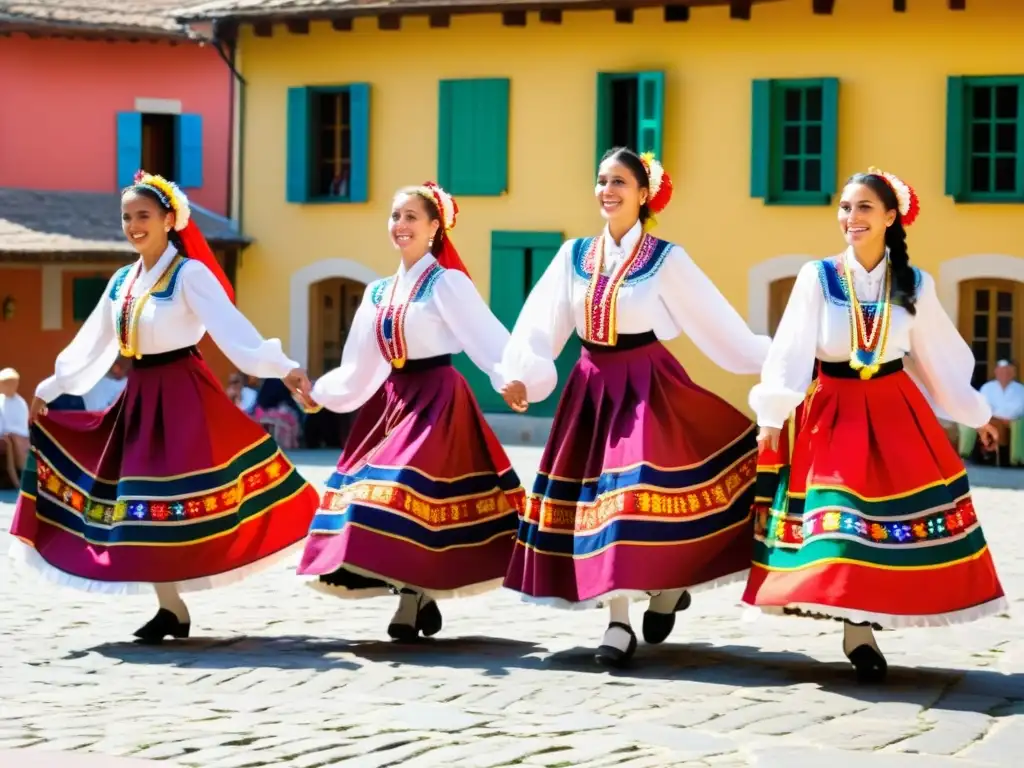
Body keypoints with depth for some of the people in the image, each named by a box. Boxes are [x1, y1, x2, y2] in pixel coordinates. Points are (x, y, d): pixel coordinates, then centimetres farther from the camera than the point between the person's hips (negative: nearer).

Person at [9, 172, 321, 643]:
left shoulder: (189, 273, -9)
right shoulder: (122, 281, 12)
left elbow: (231, 326, -20)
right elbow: (91, 345, 21)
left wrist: (281, 368, -33)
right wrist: (49, 390, 26)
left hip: (182, 395, -7)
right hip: (140, 396, 7)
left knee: (178, 499, -10)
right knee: (140, 501, 4)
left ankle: (174, 609, -4)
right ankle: (170, 607, 10)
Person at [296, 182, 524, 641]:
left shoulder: (447, 283, -6)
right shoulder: (379, 292, 14)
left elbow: (488, 338, -16)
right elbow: (359, 369, 21)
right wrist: (319, 394, 19)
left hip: (437, 400, -7)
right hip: (393, 399, 7)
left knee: (409, 487, -17)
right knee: (382, 492, 2)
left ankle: (411, 602, -9)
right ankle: (418, 599, 10)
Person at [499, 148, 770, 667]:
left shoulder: (666, 260, -2)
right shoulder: (574, 256, 7)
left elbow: (718, 323, -1)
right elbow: (540, 326, 0)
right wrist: (519, 374, -15)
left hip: (646, 385, -4)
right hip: (592, 386, 4)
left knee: (635, 491, -15)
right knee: (598, 492, 1)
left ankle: (667, 585, 9)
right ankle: (619, 620, 7)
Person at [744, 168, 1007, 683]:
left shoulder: (914, 285, 2)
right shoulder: (817, 277, -4)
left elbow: (939, 355, 12)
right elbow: (791, 351, -7)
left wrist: (975, 413, 18)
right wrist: (773, 416, -14)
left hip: (893, 411, 2)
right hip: (831, 411, -2)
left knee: (896, 510, -3)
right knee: (837, 512, -8)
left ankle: (862, 626, 8)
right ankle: (859, 631, -1)